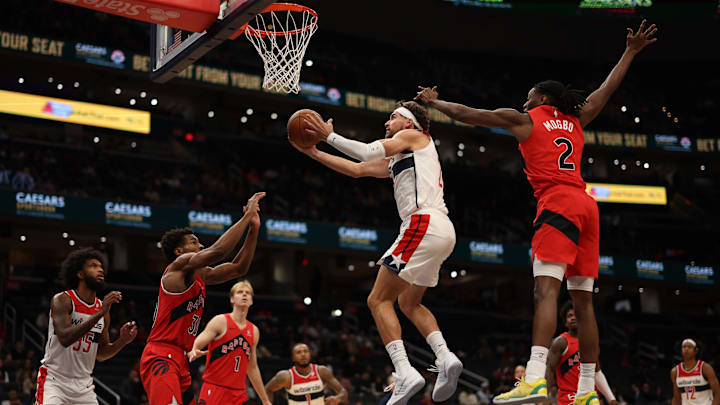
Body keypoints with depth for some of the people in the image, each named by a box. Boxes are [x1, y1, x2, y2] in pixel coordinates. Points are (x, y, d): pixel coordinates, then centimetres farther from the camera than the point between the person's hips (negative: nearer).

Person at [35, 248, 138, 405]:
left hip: (83, 384, 6)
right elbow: (65, 338, -29)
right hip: (54, 379, -6)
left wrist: (123, 341, -6)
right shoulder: (62, 300, -12)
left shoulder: (103, 307, 5)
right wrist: (100, 313, -31)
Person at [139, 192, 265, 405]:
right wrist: (247, 216, -14)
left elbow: (238, 268, 21)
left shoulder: (200, 275, 20)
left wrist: (253, 228, 13)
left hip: (179, 361, 10)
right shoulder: (179, 265, -6)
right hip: (160, 357, -10)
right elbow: (218, 250, -21)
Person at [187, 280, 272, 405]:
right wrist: (193, 353, -36)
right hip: (214, 389, -5)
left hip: (238, 394, 5)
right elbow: (194, 347, -11)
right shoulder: (220, 321, -3)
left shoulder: (254, 331, 13)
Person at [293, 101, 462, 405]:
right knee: (409, 302, 22)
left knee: (379, 300, -8)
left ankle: (405, 374, -20)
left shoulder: (414, 135, 7)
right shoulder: (396, 160, 31)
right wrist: (312, 152, 32)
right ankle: (445, 358, 3)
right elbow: (357, 169, 33)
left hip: (424, 223, -10)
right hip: (442, 232, 10)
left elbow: (369, 151, -9)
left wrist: (330, 136, 1)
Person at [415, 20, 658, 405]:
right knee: (583, 300, 5)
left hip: (558, 203, -7)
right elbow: (607, 88, 34)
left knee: (546, 288, -21)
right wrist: (630, 53, 43)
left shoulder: (524, 119, 10)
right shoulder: (576, 121, 23)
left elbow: (465, 113, 14)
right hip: (586, 205, 7)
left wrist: (433, 101, 29)